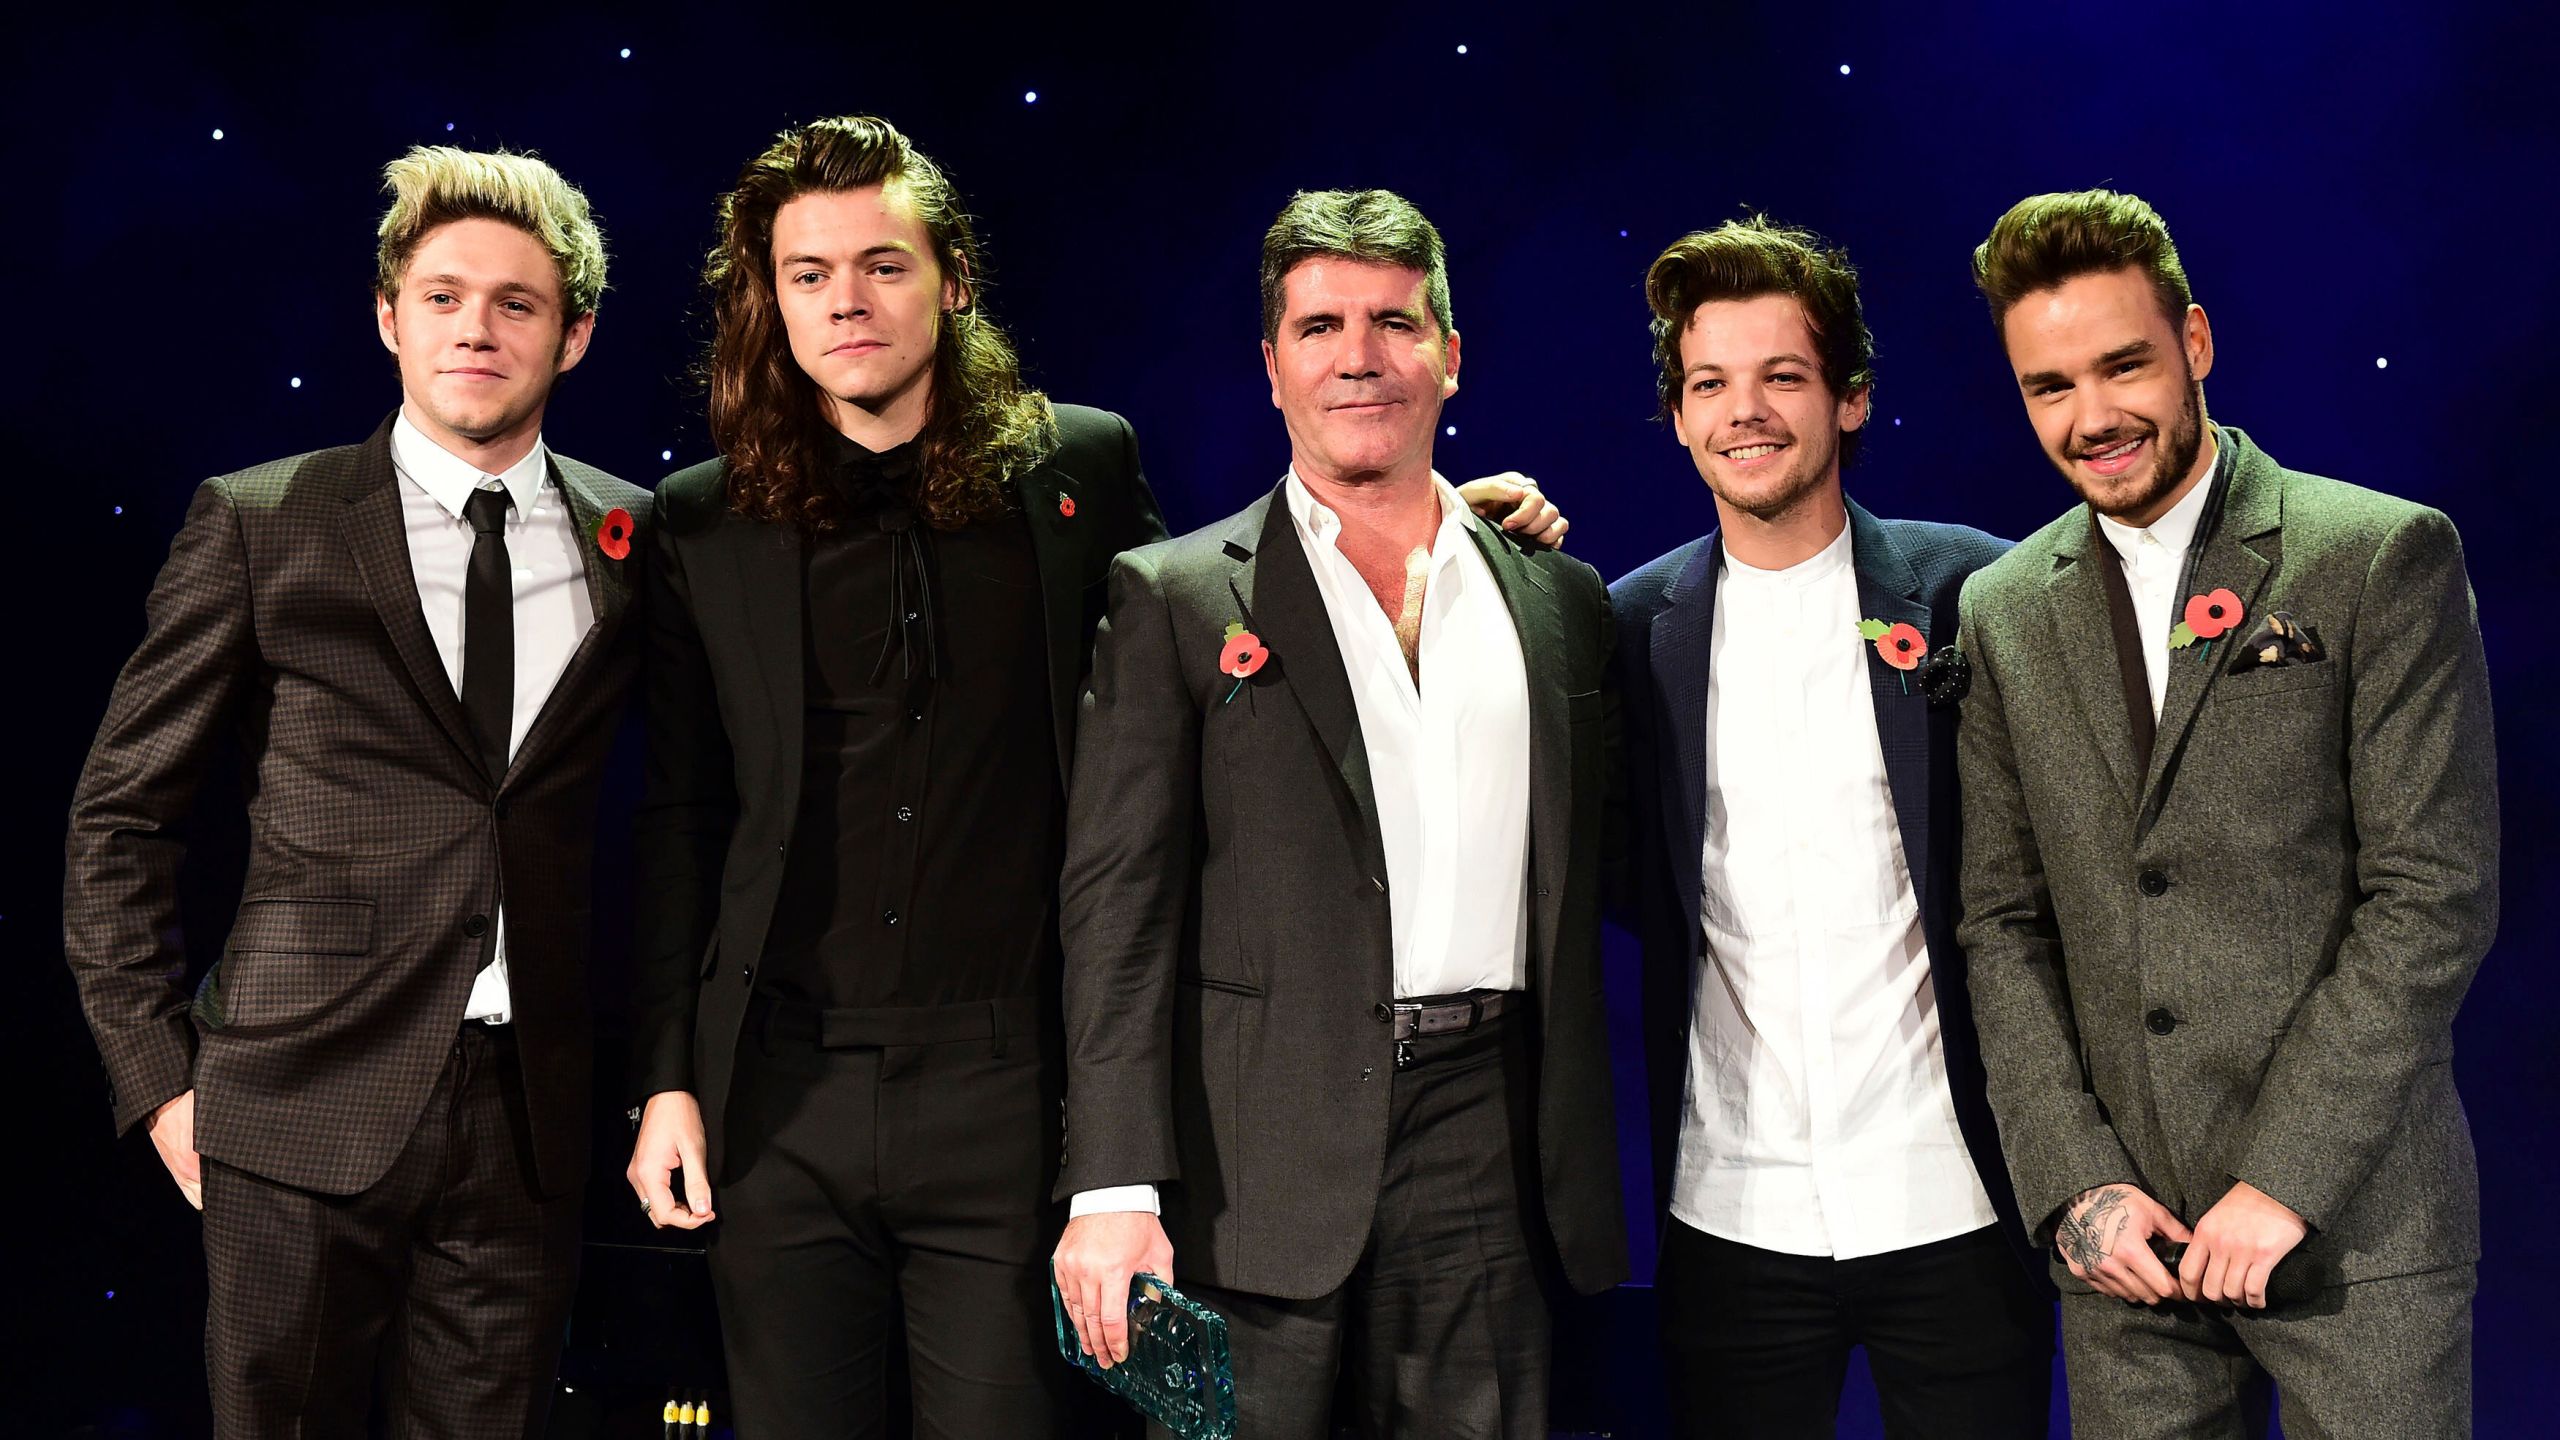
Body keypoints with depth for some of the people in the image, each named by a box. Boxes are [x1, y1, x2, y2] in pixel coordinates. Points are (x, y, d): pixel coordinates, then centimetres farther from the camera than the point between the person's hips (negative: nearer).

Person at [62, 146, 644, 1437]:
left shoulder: (631, 541, 6)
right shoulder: (260, 524, 0)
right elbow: (118, 819, 4)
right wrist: (160, 1075, -1)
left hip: (526, 1121, 2)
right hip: (306, 1104, -2)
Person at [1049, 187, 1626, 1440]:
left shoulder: (1560, 599, 12)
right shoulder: (1175, 597, 2)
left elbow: (1584, 887, 15)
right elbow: (1119, 903, -4)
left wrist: (1588, 1175, 9)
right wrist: (1114, 1187, -12)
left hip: (1487, 1156, 3)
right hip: (1256, 1166, -3)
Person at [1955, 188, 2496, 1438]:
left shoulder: (2384, 557, -3)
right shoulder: (2005, 612, 8)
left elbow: (2434, 892, -8)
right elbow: (2003, 923, 7)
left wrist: (2285, 1181, -13)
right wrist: (2076, 1184, -4)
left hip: (2351, 1221, -3)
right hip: (2125, 1233, 3)